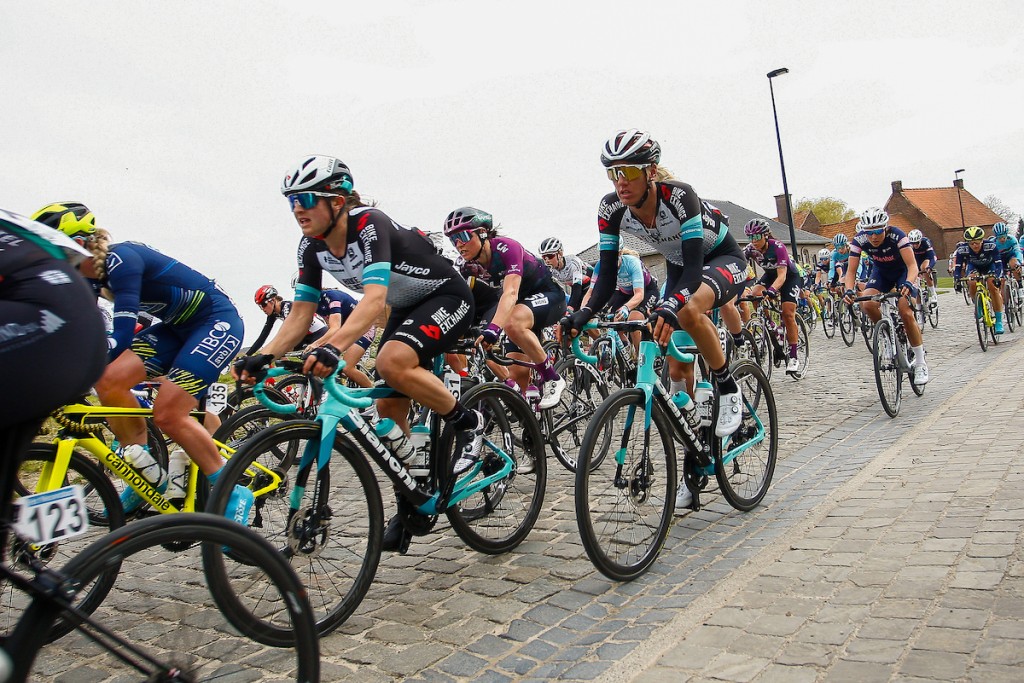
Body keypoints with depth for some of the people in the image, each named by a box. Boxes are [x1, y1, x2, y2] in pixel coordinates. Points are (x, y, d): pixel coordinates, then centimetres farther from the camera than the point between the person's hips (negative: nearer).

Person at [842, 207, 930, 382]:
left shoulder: (896, 235, -33)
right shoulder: (859, 240, -25)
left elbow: (912, 265, -38)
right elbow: (851, 270, -24)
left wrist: (908, 283, -57)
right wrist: (849, 290, -43)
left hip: (903, 271, -3)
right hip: (881, 272, 3)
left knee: (905, 312, -20)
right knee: (868, 304, -26)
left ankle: (921, 364, -7)